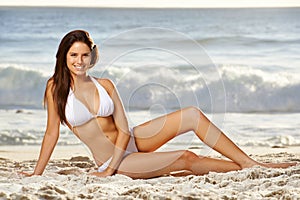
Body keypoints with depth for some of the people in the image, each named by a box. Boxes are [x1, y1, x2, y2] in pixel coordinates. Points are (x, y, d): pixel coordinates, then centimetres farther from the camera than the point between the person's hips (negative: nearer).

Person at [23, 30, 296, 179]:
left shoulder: (105, 85, 0)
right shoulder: (57, 88, -10)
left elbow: (123, 129, -4)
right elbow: (52, 133, -6)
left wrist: (109, 170, -15)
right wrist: (37, 174, -7)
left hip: (131, 140, 5)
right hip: (113, 160, -5)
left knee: (193, 115, -11)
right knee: (186, 159, -17)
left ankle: (250, 162, -8)